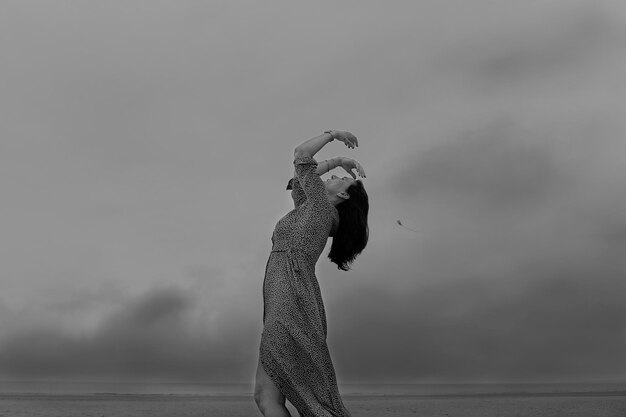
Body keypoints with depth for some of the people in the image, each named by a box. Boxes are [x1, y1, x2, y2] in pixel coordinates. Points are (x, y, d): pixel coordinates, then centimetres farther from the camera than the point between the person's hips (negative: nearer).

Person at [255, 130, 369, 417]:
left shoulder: (322, 207, 2)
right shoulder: (308, 213, 25)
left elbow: (300, 155, 2)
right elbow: (297, 184, 42)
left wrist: (332, 134, 16)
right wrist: (337, 161, 41)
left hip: (292, 308, -9)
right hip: (289, 312, 9)